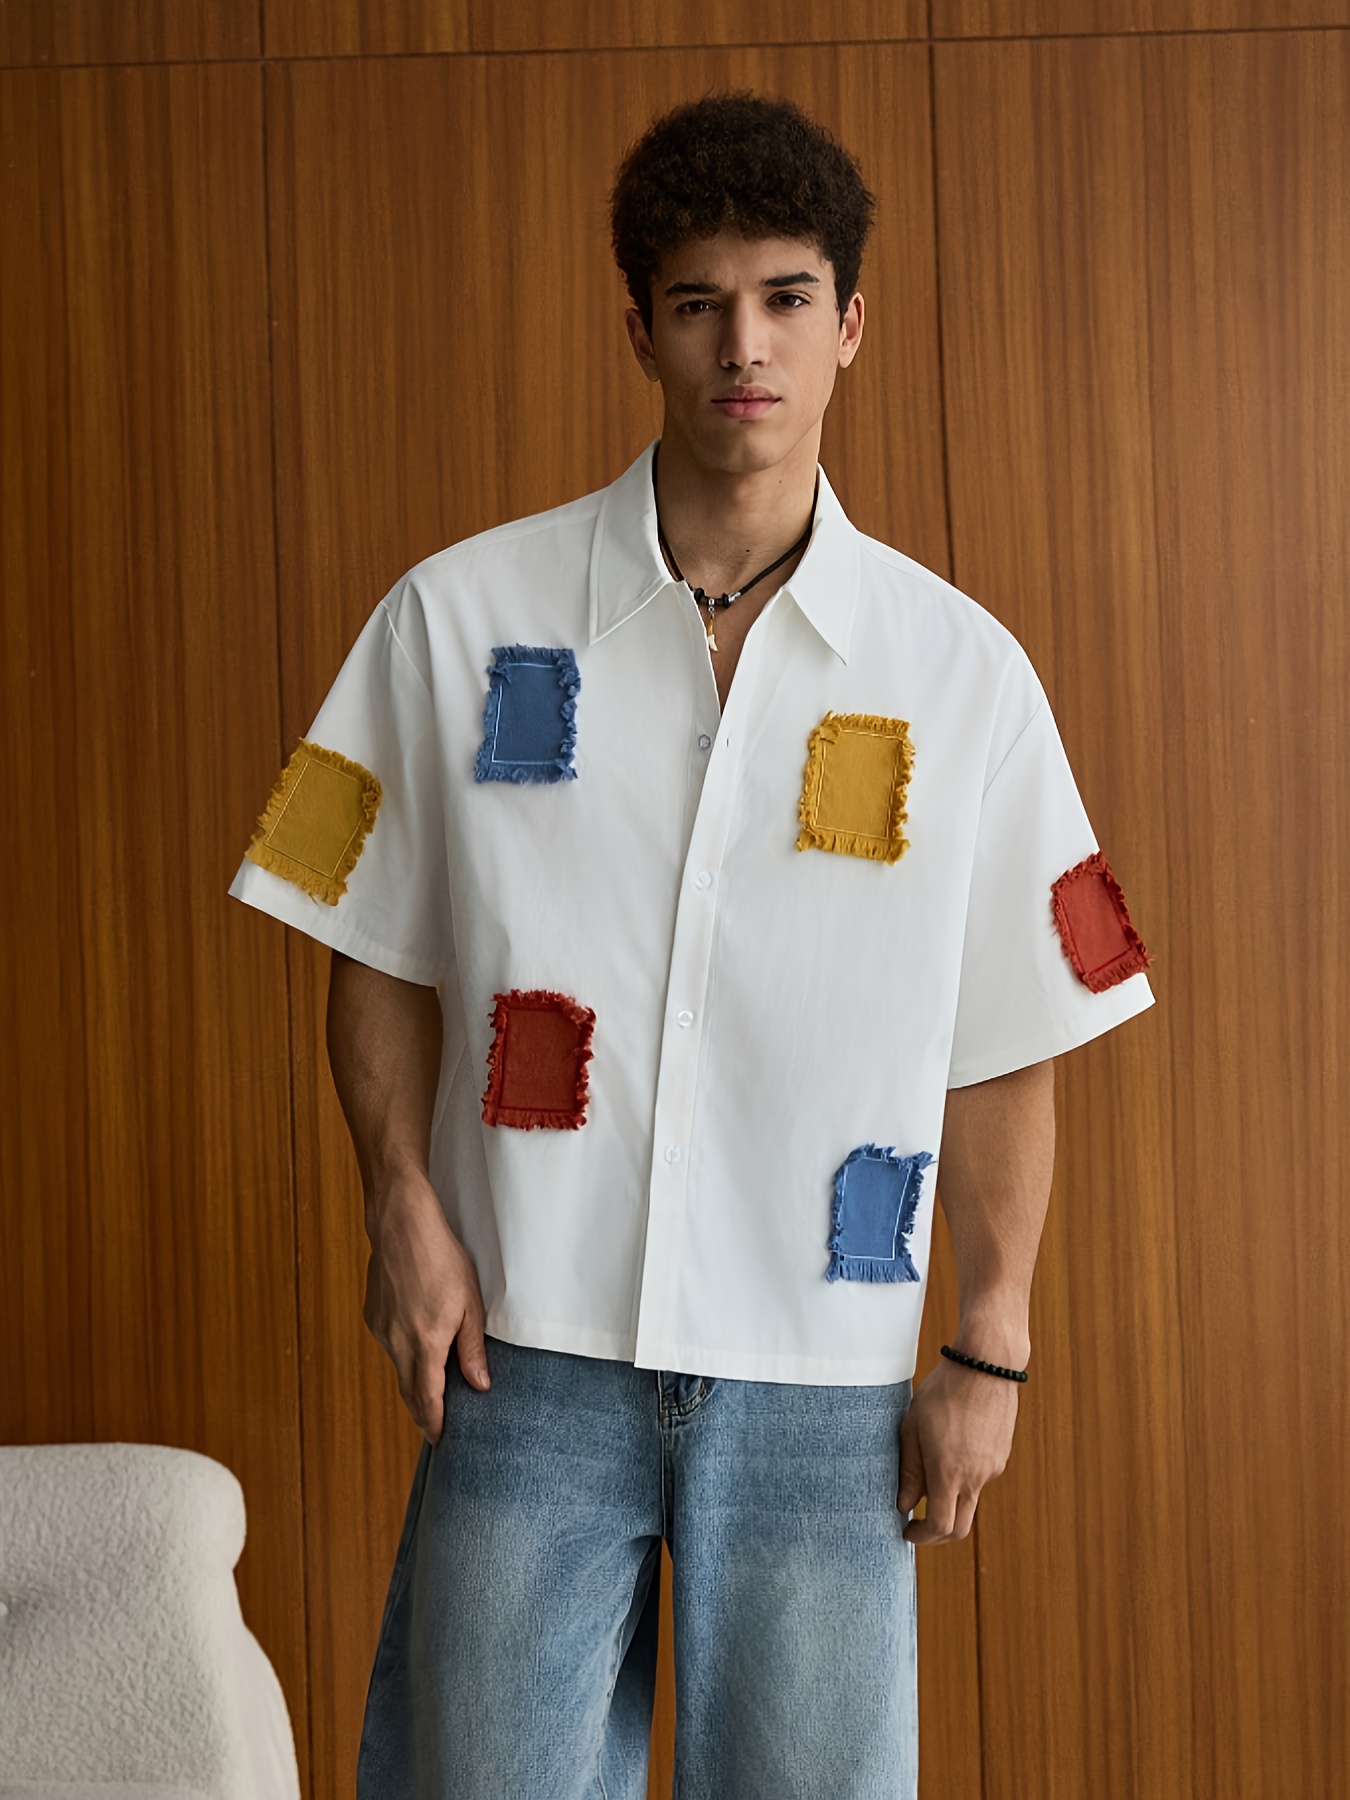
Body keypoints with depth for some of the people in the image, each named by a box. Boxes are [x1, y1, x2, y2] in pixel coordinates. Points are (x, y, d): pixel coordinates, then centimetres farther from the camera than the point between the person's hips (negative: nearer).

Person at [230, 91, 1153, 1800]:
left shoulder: (962, 671, 0)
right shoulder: (458, 618, 0)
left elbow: (1004, 1048, 3)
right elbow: (381, 955, 7)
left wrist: (989, 1351, 1)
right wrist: (402, 1206, -6)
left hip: (824, 1388, 1)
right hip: (528, 1355, 0)